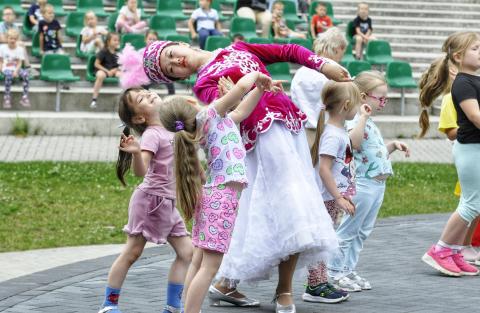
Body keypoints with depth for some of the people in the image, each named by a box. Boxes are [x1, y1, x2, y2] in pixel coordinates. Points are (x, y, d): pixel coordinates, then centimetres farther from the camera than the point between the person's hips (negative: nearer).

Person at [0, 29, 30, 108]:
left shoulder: (20, 49, 1)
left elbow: (19, 63, -3)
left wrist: (16, 71, -19)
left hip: (16, 69, 2)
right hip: (6, 69, -1)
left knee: (25, 74, -30)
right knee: (9, 75, -38)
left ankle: (25, 97, -25)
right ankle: (7, 97, -30)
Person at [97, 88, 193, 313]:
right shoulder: (152, 135, -17)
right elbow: (140, 170, -32)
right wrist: (136, 153, -49)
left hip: (168, 205, 8)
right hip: (150, 200, -8)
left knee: (186, 252, 3)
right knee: (132, 253, -1)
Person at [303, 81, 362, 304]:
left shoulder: (340, 132, 11)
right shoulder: (332, 135, -19)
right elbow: (324, 169, -24)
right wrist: (339, 198, -24)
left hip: (335, 197, 10)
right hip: (327, 199, -10)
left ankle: (321, 284, 20)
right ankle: (314, 287, 1)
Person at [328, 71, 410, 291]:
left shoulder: (371, 124, 17)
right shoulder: (355, 120, -14)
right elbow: (354, 142, -36)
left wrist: (393, 145, 12)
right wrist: (363, 117, -33)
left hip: (378, 185, 10)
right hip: (362, 184, -10)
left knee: (362, 231, 14)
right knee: (348, 230, -3)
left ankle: (349, 271, 21)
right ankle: (335, 273, 2)